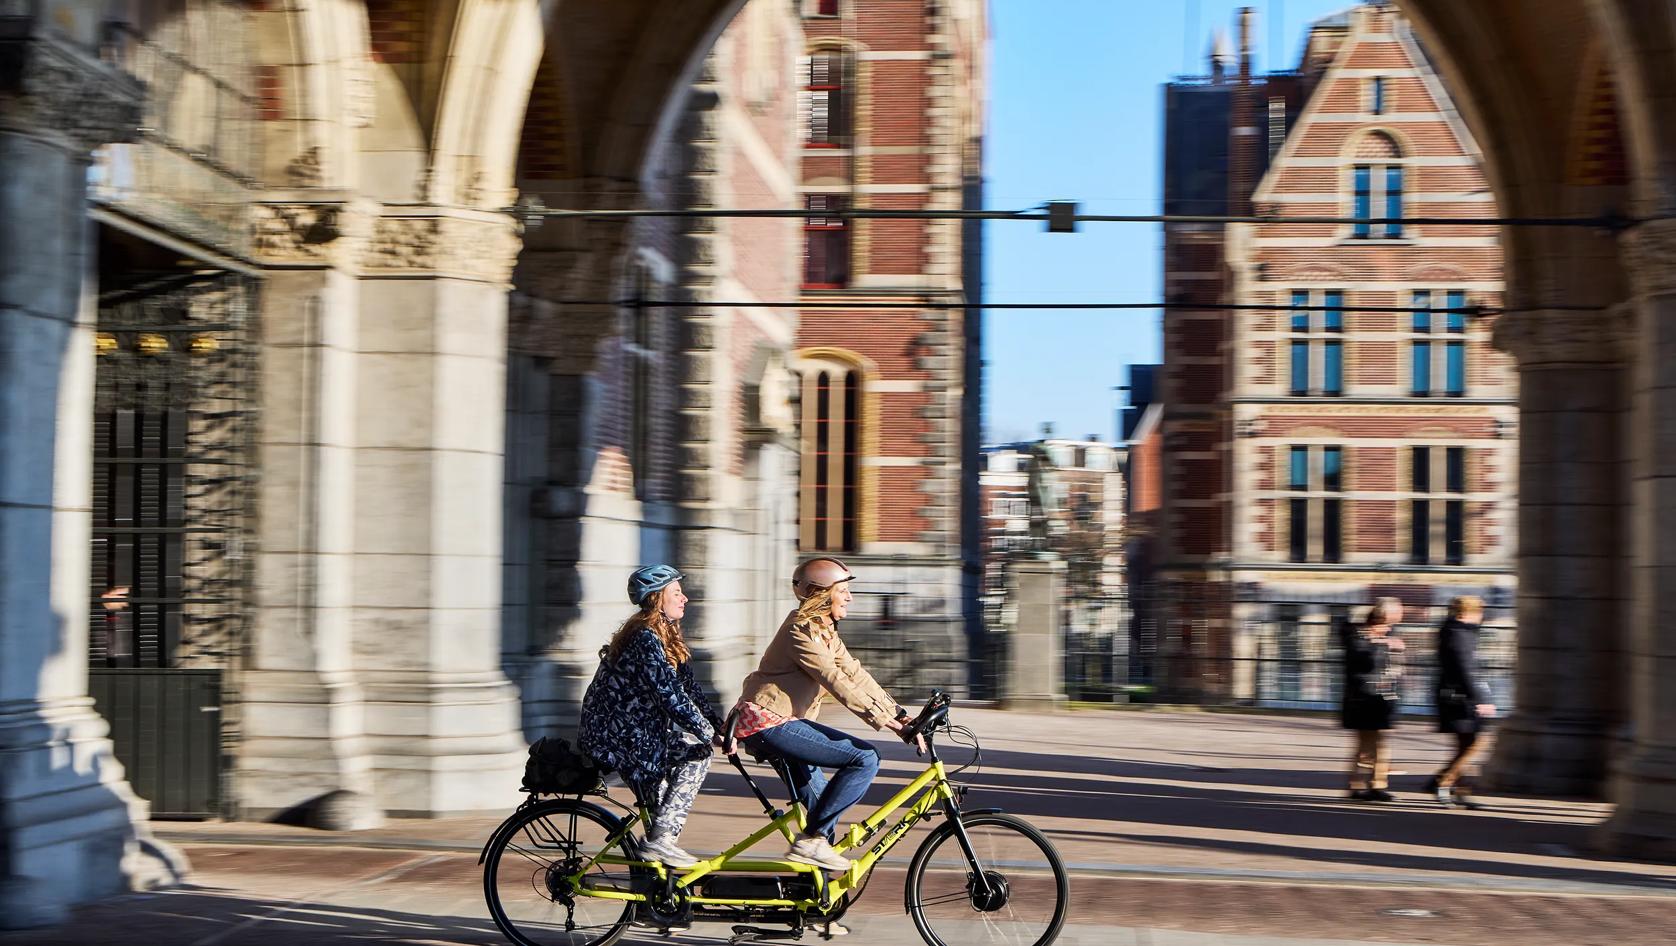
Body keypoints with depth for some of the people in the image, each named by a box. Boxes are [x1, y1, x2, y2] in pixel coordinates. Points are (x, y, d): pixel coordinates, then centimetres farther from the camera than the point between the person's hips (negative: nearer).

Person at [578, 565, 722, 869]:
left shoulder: (666, 636, 12)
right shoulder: (646, 638, -19)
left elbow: (689, 688, 12)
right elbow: (671, 696, -23)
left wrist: (719, 726, 2)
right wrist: (711, 735, -20)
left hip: (629, 730, 10)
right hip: (614, 737, -10)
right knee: (696, 753, -11)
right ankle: (660, 839, -10)